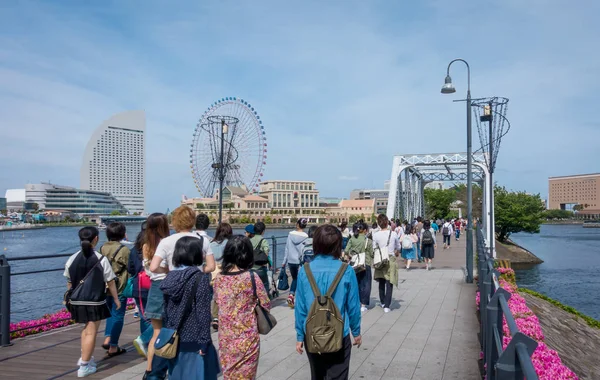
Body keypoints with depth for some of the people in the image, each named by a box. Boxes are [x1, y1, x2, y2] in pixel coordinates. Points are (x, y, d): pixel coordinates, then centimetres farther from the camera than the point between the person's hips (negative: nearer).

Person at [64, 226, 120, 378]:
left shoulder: (72, 259, 1)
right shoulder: (101, 260, -11)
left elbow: (69, 282, 9)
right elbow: (110, 282, -6)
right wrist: (116, 299, 6)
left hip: (77, 301, 5)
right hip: (95, 302, -5)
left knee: (86, 328, 25)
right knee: (91, 332, 3)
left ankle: (85, 358, 29)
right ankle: (84, 366, 6)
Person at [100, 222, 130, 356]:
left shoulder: (102, 248, 3)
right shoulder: (124, 249, -13)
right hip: (119, 287, -5)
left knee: (111, 312, 22)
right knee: (117, 315, 4)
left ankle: (107, 339, 13)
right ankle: (113, 347, 9)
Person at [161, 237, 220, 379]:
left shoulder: (170, 277, 3)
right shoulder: (200, 278, -14)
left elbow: (166, 310, 8)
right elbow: (203, 312, -17)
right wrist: (204, 341, -13)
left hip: (174, 340, 6)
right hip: (193, 340, -6)